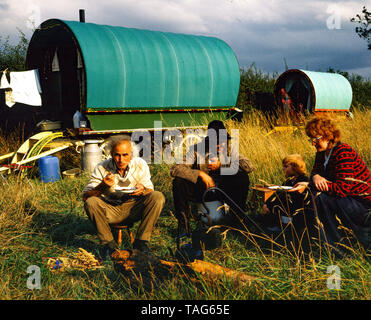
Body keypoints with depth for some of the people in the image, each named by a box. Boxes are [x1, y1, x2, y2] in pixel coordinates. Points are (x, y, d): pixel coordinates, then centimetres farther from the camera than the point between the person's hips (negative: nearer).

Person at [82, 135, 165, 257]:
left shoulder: (140, 164, -10)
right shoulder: (101, 168, -14)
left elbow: (150, 191, -5)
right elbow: (85, 196, -18)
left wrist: (143, 190, -30)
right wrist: (102, 186, -37)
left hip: (133, 209, 1)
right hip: (111, 209, -1)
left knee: (158, 197, -23)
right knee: (91, 202, -29)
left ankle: (140, 241, -16)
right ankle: (108, 242, -13)